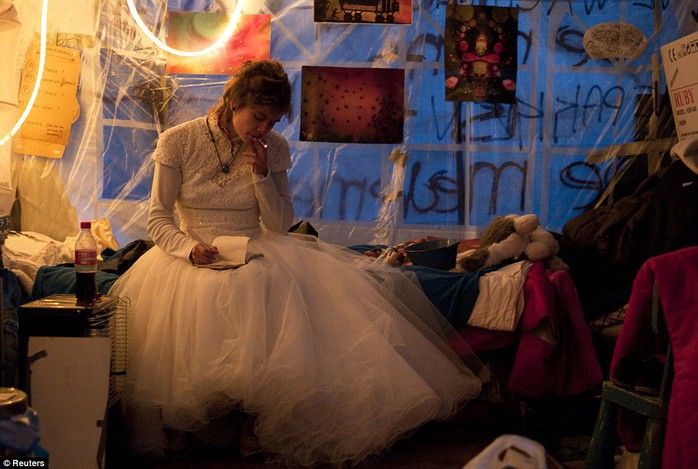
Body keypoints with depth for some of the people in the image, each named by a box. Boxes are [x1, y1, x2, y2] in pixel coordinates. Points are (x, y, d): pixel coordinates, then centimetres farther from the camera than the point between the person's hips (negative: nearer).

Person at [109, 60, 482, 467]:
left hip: (259, 253, 2)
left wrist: (261, 175, -10)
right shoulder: (179, 142, -3)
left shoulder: (275, 148, 5)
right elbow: (159, 220, -3)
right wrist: (189, 248, -23)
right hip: (197, 258, -2)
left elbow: (280, 224, 5)